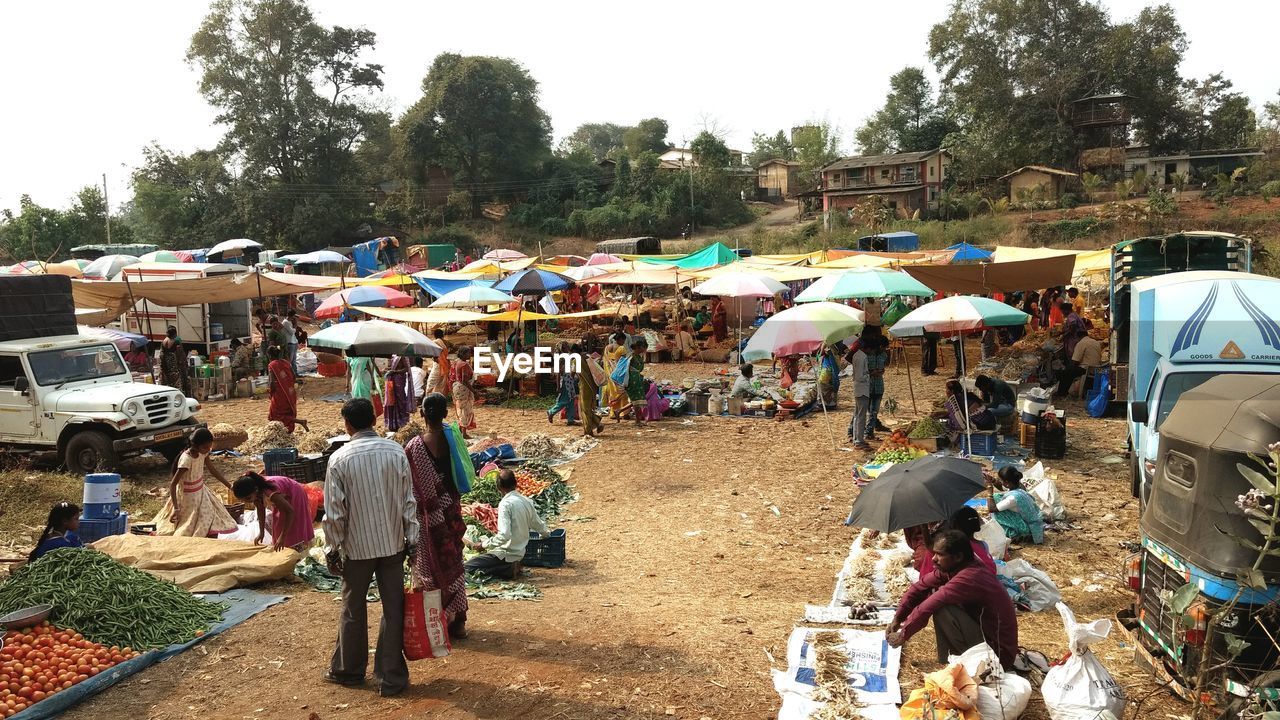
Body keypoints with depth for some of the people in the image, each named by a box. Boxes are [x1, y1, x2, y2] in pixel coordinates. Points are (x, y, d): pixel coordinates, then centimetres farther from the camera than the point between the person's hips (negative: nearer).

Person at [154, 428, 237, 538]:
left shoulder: (203, 453, -9)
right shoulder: (186, 460, -30)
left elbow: (213, 469, 7)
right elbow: (172, 484, -27)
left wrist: (229, 486, 6)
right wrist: (176, 509, -32)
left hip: (201, 491, 7)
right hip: (189, 498, -7)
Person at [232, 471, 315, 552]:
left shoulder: (270, 494, -44)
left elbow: (290, 511, -40)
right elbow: (261, 510, -3)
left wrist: (282, 537, -40)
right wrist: (261, 532, -4)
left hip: (294, 496, -7)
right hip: (283, 497, 7)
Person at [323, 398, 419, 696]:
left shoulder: (339, 459, -12)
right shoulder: (396, 451, -6)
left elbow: (335, 511, -9)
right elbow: (409, 500, -2)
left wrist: (332, 548, 3)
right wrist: (411, 537, 7)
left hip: (357, 546, -2)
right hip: (393, 543, 2)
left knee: (353, 609, 16)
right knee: (394, 609, 9)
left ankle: (348, 670, 32)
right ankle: (392, 677, 14)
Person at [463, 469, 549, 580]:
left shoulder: (505, 504, -20)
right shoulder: (526, 501, 2)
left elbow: (504, 535, -29)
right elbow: (539, 525, 14)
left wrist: (483, 545, -17)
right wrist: (546, 533, 37)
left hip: (507, 554, -8)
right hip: (520, 553, 8)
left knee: (468, 566, -5)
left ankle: (508, 571, -8)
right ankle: (510, 567, 8)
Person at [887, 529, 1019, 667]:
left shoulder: (969, 578, -28)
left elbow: (926, 608, -27)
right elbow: (920, 587, 4)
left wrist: (903, 634, -16)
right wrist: (897, 619, -1)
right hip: (984, 632, 9)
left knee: (942, 609, -24)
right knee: (936, 593, 6)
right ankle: (951, 656, 10)